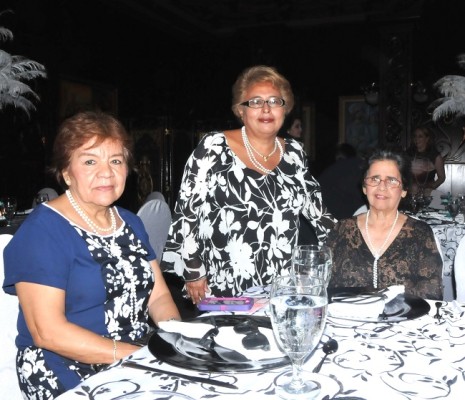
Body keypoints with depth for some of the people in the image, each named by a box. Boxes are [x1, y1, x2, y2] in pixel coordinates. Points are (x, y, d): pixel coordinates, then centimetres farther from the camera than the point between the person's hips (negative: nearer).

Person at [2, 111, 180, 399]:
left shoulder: (131, 223, 10)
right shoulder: (42, 231, -12)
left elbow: (159, 296, 9)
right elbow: (48, 332, -17)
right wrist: (138, 355, -21)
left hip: (141, 365, 7)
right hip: (69, 374, -6)